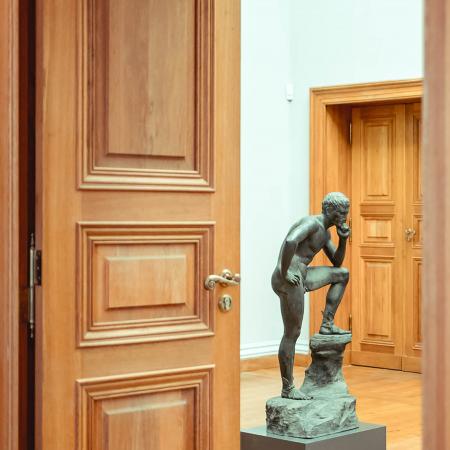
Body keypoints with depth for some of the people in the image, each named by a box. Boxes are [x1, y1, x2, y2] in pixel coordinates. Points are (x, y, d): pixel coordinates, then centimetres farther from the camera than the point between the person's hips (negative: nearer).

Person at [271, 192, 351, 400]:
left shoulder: (324, 232, 17)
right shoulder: (312, 223, -14)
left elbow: (337, 262, 24)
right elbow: (290, 241, -33)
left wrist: (343, 239, 8)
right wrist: (285, 273, -25)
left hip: (301, 277, 10)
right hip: (289, 281, -10)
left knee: (342, 274, 20)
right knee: (292, 334, -3)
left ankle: (327, 324, 16)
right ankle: (287, 388, 6)